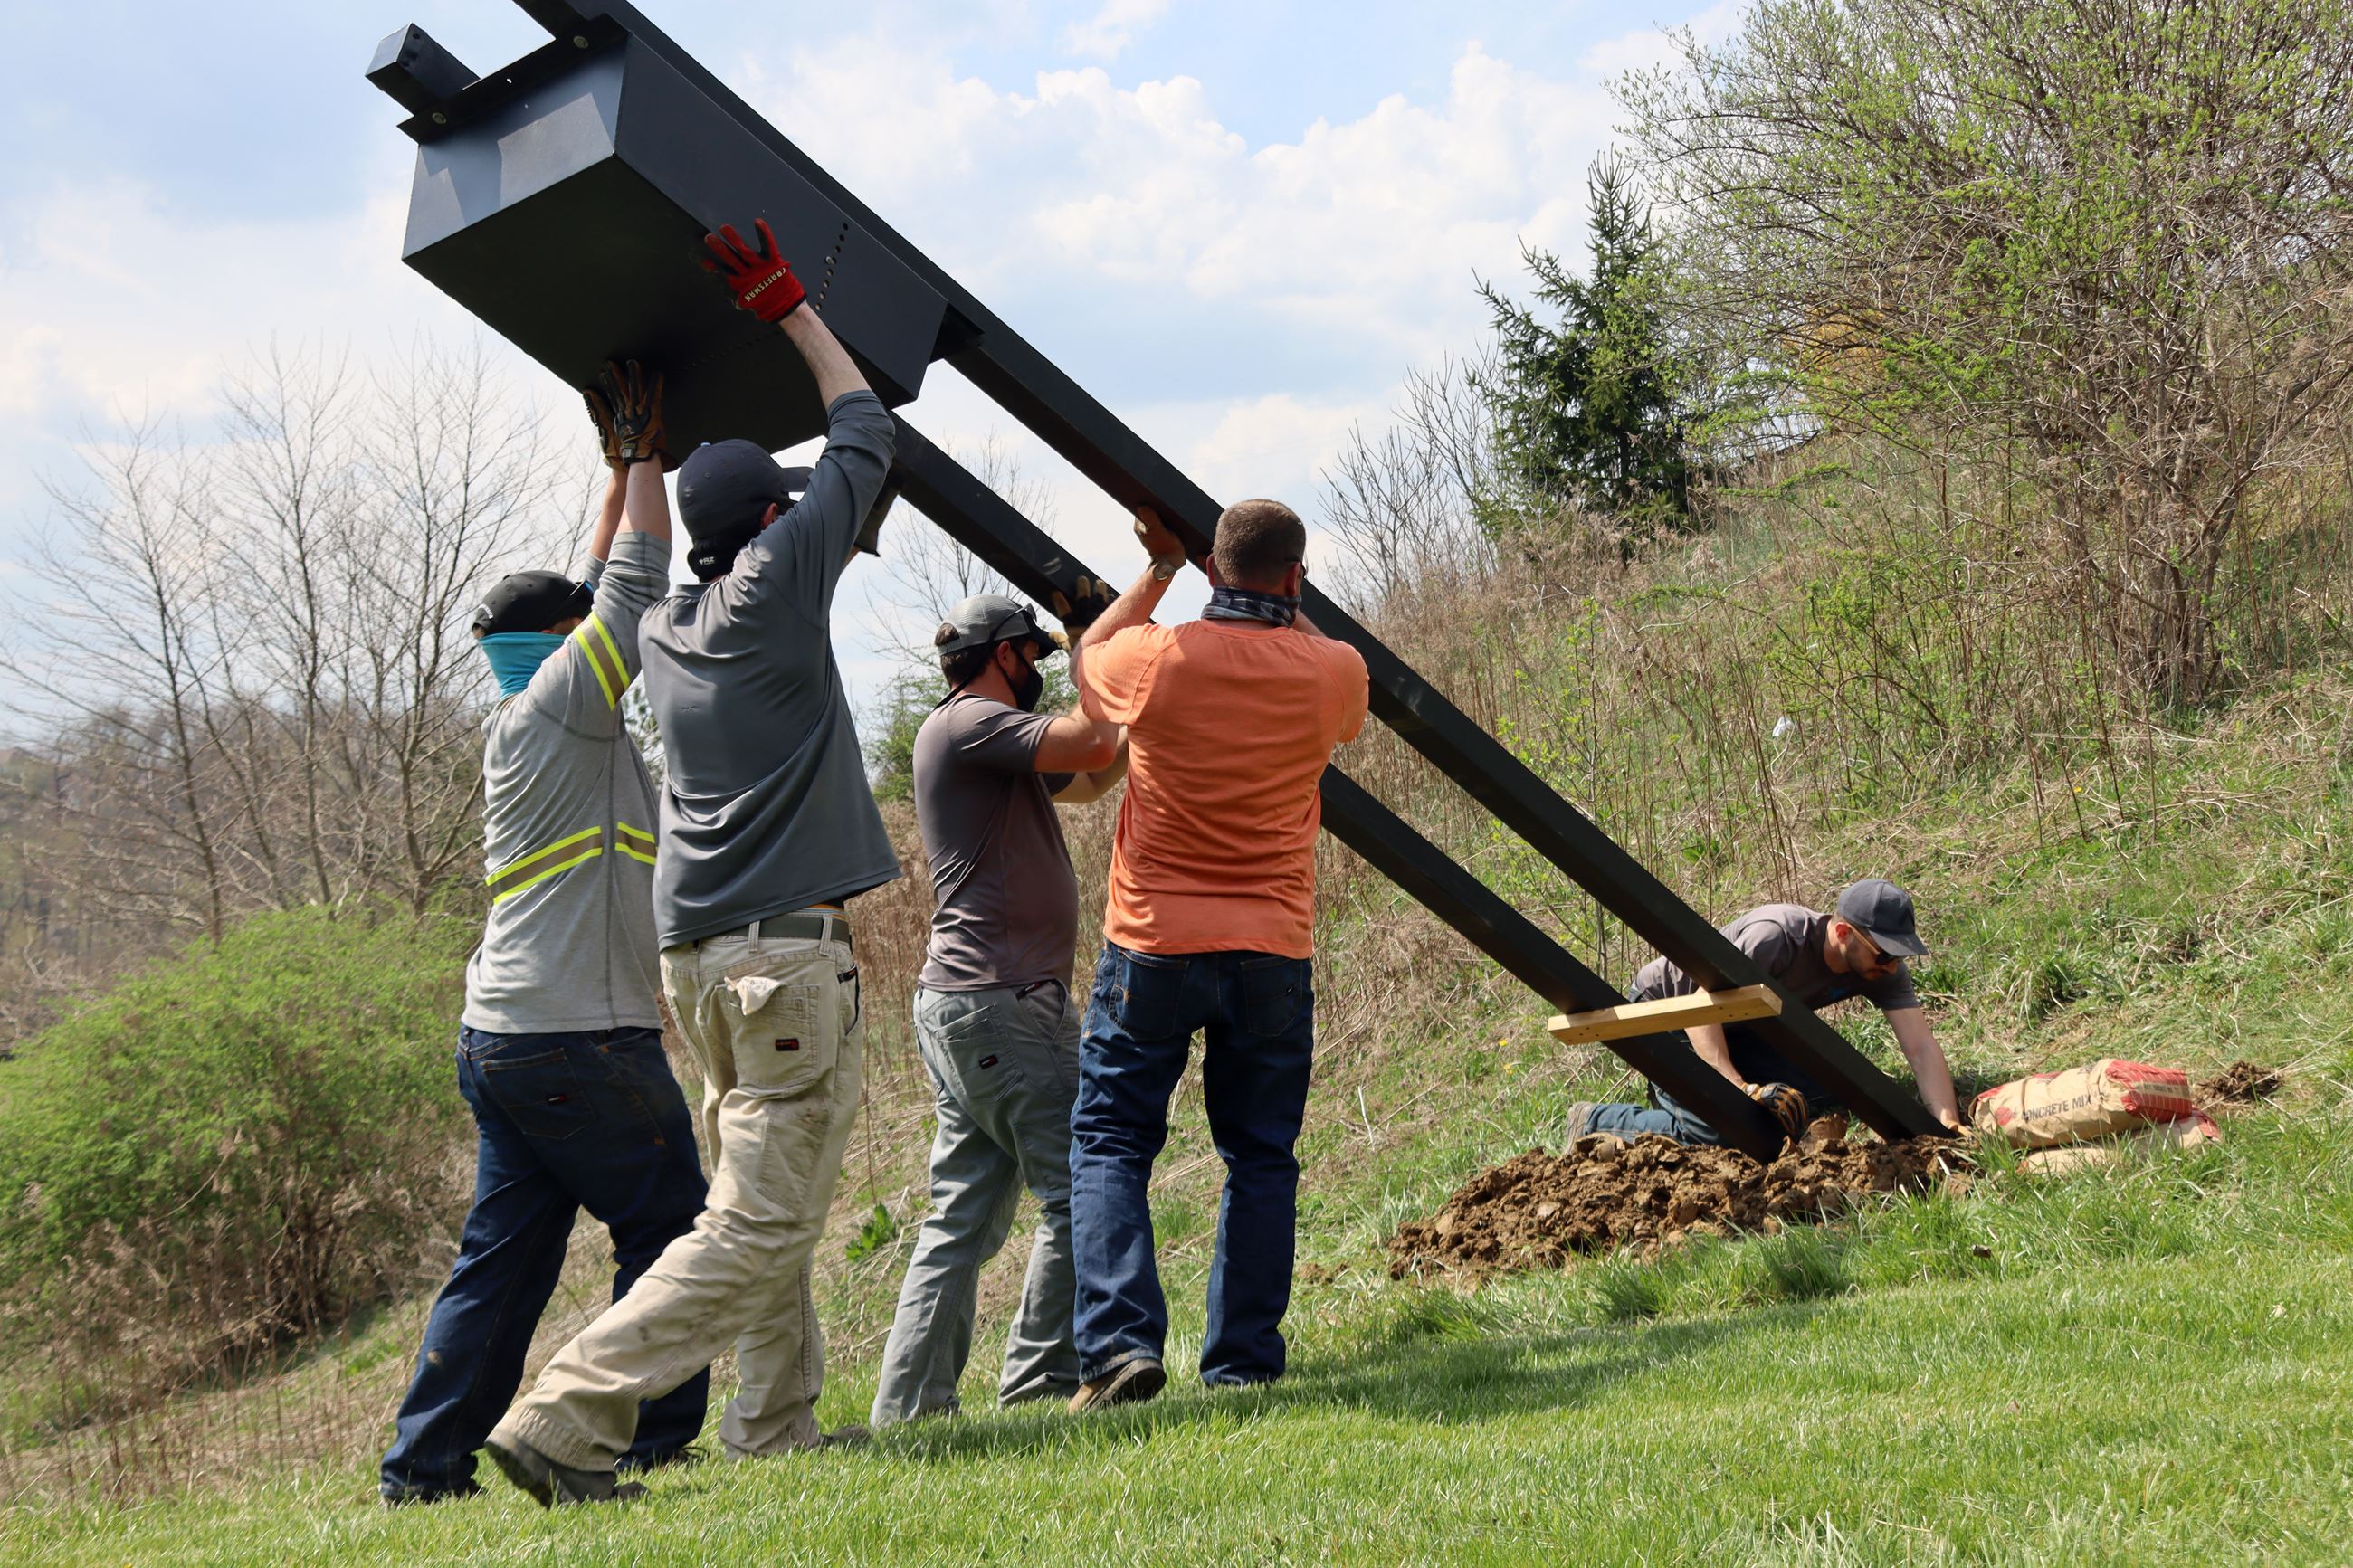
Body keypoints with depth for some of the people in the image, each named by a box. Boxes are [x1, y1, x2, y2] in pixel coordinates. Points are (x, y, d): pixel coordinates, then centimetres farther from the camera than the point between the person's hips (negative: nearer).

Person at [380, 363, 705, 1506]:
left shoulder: (523, 723, 17)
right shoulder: (564, 704, -8)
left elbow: (605, 594, 26)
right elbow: (634, 586, -4)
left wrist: (626, 467, 29)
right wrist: (639, 457, 6)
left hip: (502, 1036, 9)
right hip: (580, 1039, -9)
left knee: (504, 1253, 10)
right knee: (665, 1228, 2)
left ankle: (425, 1458, 10)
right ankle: (650, 1436, 4)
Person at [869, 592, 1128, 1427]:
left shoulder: (993, 743, 22)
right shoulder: (967, 722, -9)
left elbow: (1090, 778, 32)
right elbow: (1087, 741, -22)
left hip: (962, 1008, 11)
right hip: (1001, 1005, -11)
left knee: (966, 1214, 10)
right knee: (1079, 1189, -6)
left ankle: (909, 1405, 10)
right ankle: (1041, 1382, -2)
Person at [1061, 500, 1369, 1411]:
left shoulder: (1157, 658, -8)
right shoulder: (1330, 673, -4)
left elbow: (1085, 657, 17)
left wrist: (1160, 569, 24)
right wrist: (1284, 607, 25)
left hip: (1154, 941, -1)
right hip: (1274, 951, 2)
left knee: (1110, 1139, 8)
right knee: (1260, 1157, 11)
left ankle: (1119, 1342, -7)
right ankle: (1244, 1363, 11)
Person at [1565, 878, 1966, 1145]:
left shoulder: (1882, 968, -16)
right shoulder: (1777, 936, -36)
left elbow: (1922, 1047, -21)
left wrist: (1949, 1126, -36)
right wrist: (1742, 1087, -48)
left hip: (1735, 1025, 7)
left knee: (1824, 1091, -13)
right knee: (1720, 1128, -24)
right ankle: (1595, 1122, -3)